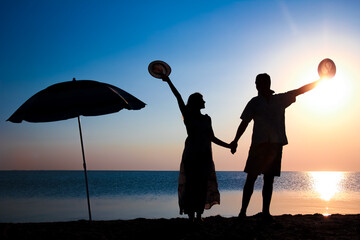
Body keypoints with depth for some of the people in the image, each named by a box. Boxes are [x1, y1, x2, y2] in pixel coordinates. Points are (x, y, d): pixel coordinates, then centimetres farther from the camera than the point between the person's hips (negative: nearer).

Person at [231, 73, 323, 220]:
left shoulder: (280, 100, 13)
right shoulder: (255, 102, 8)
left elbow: (300, 91, 13)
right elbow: (244, 123, 5)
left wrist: (320, 80, 8)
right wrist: (235, 141, -3)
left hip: (276, 144, 2)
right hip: (258, 143, -2)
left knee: (269, 179, 4)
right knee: (251, 178, -6)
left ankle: (266, 212, 6)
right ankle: (243, 211, -5)